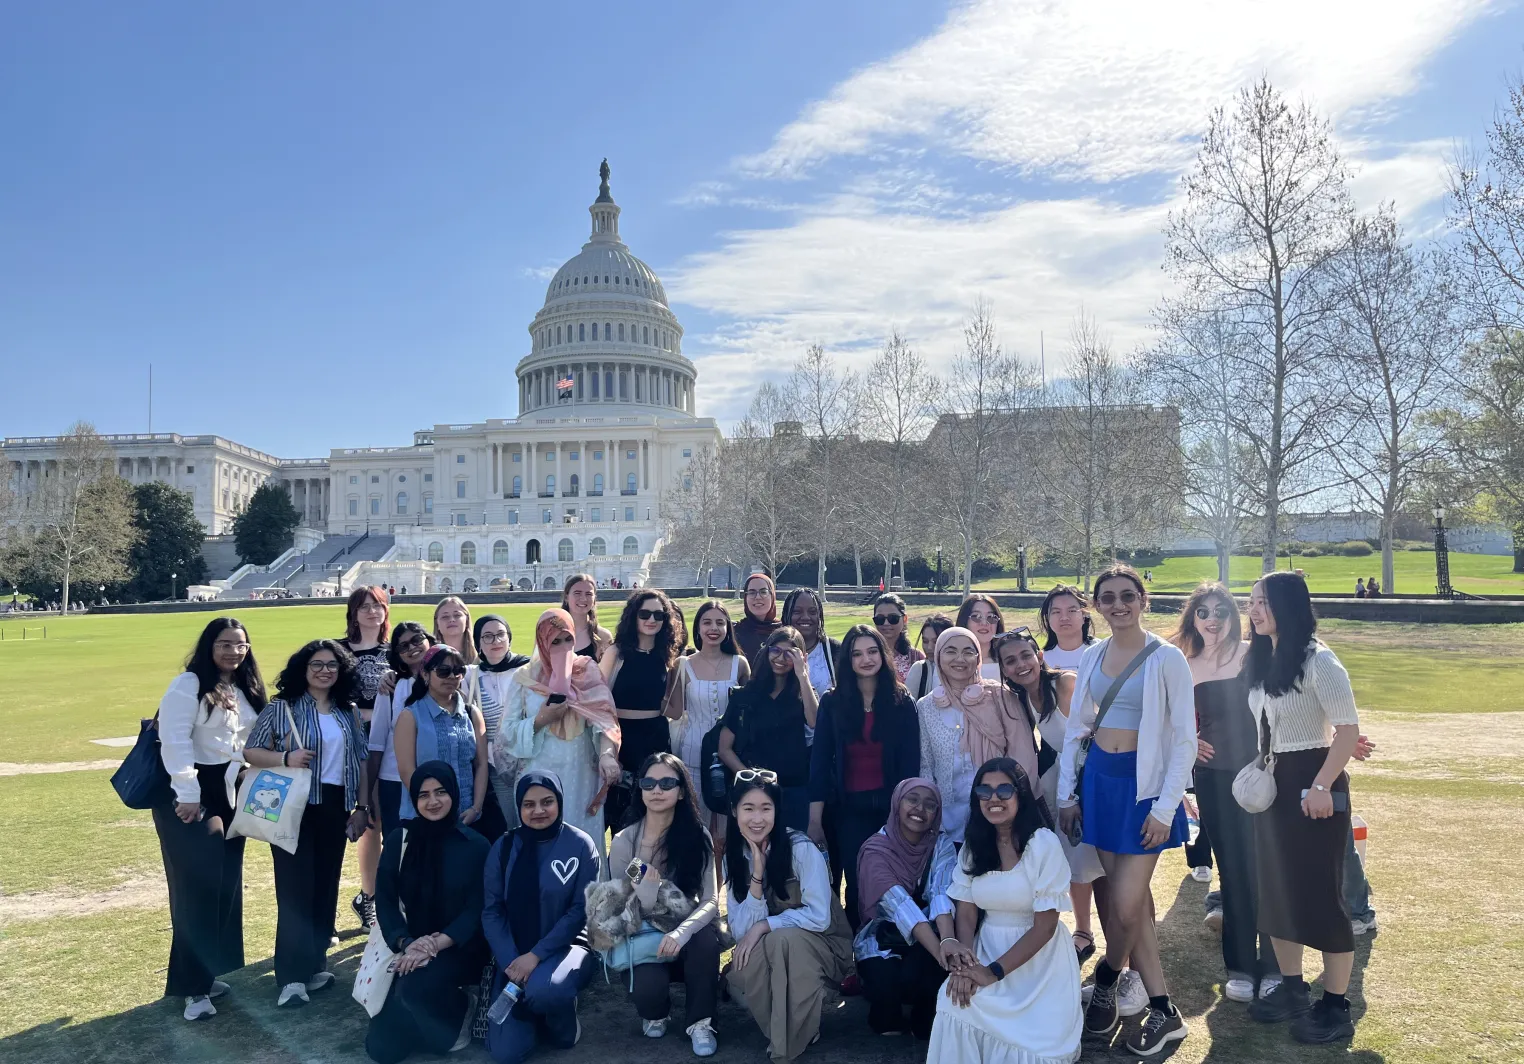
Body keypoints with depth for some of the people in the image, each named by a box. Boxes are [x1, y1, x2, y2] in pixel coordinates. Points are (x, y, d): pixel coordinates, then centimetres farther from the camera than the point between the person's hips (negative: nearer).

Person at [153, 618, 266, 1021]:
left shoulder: (246, 690, 11)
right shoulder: (188, 685, -11)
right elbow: (174, 740, -17)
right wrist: (188, 794, -20)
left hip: (228, 794, 7)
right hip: (188, 793, -7)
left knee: (225, 884, 10)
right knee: (197, 886, -7)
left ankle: (207, 970, 22)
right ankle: (193, 984, 1)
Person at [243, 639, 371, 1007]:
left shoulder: (348, 713, 8)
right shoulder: (282, 707, -4)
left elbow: (358, 763, 11)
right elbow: (250, 751, -5)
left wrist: (362, 806, 6)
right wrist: (286, 758, -22)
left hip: (335, 807, 5)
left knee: (326, 887, 10)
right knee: (295, 888, -5)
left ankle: (315, 964, 22)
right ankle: (292, 976, 1)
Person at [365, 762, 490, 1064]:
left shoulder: (475, 845, -5)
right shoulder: (399, 840, 1)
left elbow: (476, 910, -7)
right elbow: (384, 902, -3)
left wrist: (437, 943, -22)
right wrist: (406, 943, -20)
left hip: (457, 949, -3)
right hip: (410, 949, 3)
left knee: (414, 988, -33)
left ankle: (459, 1011, -1)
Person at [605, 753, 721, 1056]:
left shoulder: (697, 837, -9)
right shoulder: (624, 842, -10)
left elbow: (711, 900, -17)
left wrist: (681, 931, -36)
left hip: (685, 936, 1)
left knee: (706, 938, -34)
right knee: (649, 987, -31)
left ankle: (700, 1022, -9)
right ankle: (655, 1014, 9)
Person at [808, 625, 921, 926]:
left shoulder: (901, 702, 0)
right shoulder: (832, 702, 0)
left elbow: (911, 763, -1)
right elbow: (820, 761, -2)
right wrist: (815, 820, -6)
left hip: (891, 807, 0)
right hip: (847, 809, 0)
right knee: (856, 886, 2)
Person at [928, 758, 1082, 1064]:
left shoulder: (1044, 844, -14)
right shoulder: (973, 844, 3)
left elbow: (1044, 927, -15)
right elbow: (966, 914, 1)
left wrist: (994, 972, -20)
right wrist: (964, 962, -19)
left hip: (1038, 960, -3)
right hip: (986, 951, 4)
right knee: (955, 1003, -25)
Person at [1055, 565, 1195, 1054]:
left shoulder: (1166, 658, -9)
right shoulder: (1092, 656, 5)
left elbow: (1185, 739, -9)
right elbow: (1076, 727, 9)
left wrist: (1165, 808, -12)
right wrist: (1066, 793, 6)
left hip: (1144, 783, -4)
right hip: (1099, 779, 5)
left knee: (1124, 905, -5)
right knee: (1134, 897, 9)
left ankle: (1107, 978, 26)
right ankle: (1162, 1010, 22)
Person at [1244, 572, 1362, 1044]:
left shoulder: (1317, 660, -15)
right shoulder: (1259, 661, 9)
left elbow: (1348, 729, -19)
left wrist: (1322, 786, -24)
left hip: (1313, 785, -8)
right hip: (1272, 785, 8)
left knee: (1320, 895, -1)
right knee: (1276, 890, 13)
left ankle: (1336, 1008, 12)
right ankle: (1292, 989, 28)